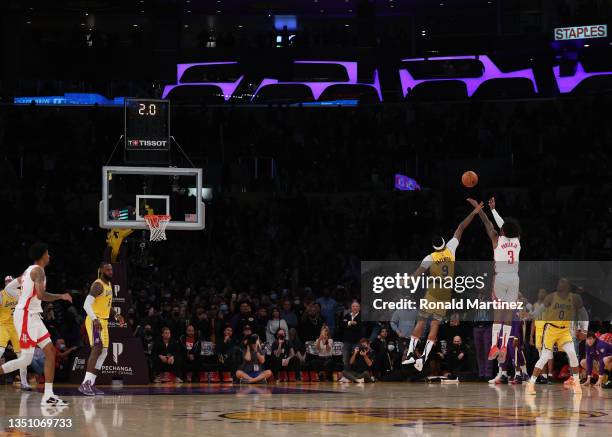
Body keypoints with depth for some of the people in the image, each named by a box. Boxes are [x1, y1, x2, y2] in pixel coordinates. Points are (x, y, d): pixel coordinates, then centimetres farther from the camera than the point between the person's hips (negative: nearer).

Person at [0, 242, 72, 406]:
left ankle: (48, 396, 2)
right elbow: (40, 294, -25)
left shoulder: (29, 270, 17)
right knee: (26, 359, -12)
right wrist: (61, 296, -14)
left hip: (33, 317, 10)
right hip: (26, 316, -10)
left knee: (50, 351, 4)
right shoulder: (38, 270, -13)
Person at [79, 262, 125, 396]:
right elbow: (87, 304, -25)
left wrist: (116, 315, 13)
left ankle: (91, 384, 14)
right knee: (97, 348, -21)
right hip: (95, 321, -10)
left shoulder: (109, 285, 15)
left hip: (103, 322, 10)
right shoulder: (98, 285, -15)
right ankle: (85, 383, -27)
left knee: (103, 353, 10)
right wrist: (94, 319, -37)